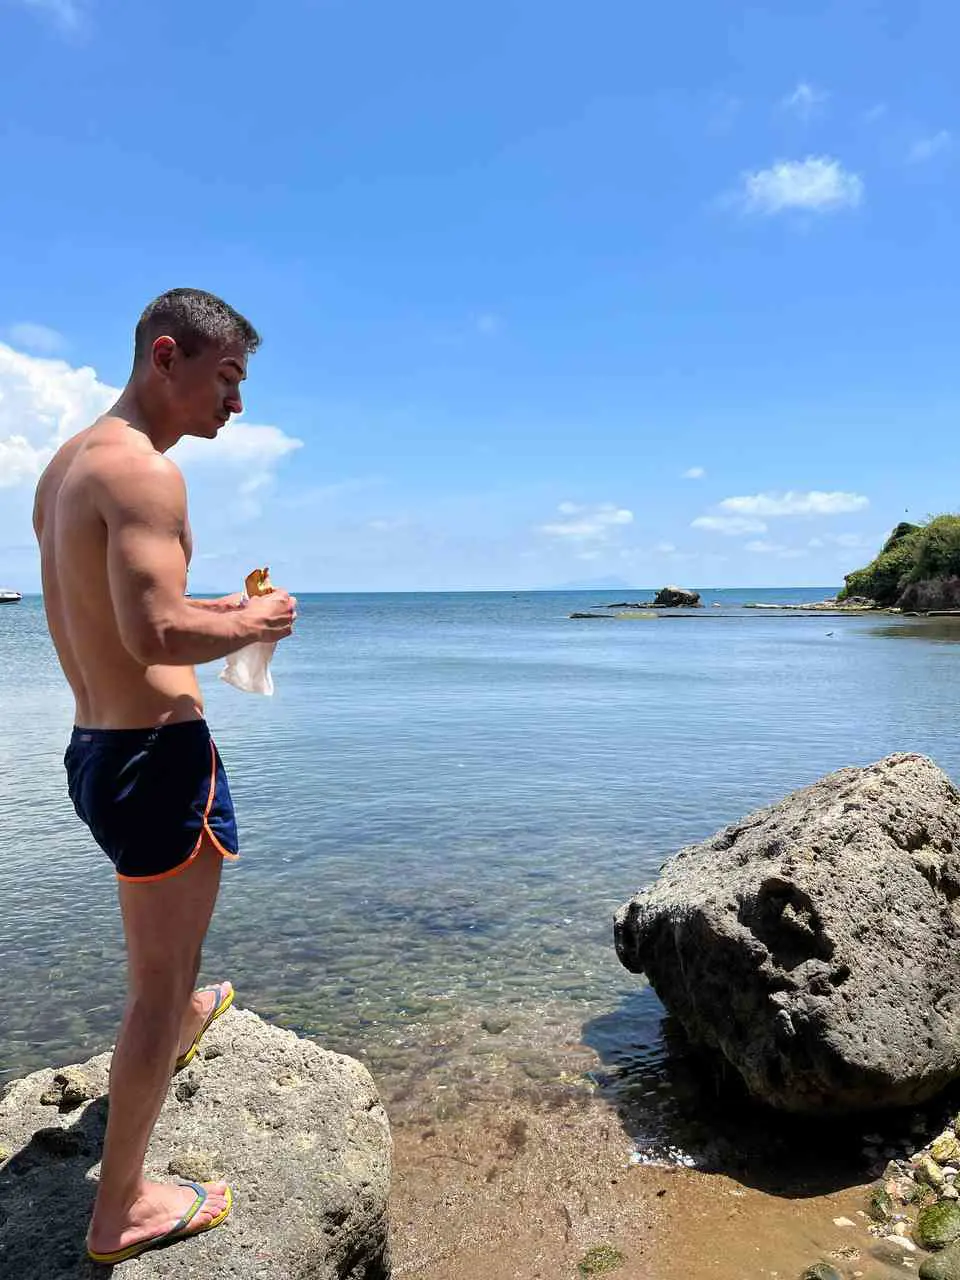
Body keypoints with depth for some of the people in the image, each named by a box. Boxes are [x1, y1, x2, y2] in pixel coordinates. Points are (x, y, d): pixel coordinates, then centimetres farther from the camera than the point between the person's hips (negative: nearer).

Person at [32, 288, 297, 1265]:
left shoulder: (65, 462, 11)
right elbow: (156, 634, -31)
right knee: (159, 978, 5)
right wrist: (253, 625, -13)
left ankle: (178, 1025, 62)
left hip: (91, 746, 10)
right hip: (157, 753, -10)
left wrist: (205, 608, 14)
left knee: (160, 921, 35)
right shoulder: (142, 469, -19)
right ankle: (121, 1211, 23)